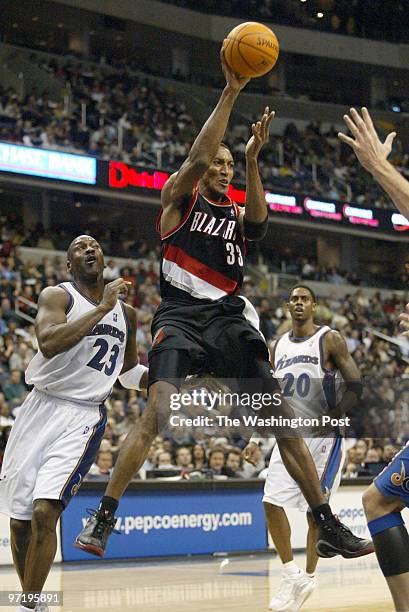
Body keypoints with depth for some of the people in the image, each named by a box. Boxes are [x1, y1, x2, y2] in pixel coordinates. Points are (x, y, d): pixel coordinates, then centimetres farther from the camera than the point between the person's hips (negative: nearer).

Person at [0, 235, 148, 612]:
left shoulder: (127, 312, 12)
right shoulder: (57, 297, -2)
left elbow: (129, 371, 27)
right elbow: (49, 343, -23)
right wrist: (102, 309, -24)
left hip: (83, 418, 0)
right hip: (41, 408, 0)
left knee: (44, 512, -19)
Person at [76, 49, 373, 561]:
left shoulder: (237, 213, 22)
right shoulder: (179, 195, 12)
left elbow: (258, 220, -4)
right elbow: (198, 156, -9)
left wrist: (252, 159, -19)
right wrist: (231, 92, -14)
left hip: (230, 317, 5)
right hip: (181, 315, -4)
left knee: (281, 415, -5)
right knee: (159, 412, -25)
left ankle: (327, 525, -1)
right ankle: (102, 517, -17)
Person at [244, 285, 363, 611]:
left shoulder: (330, 340, -7)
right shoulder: (280, 346, 10)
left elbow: (357, 387, -11)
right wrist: (257, 438, 8)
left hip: (324, 437, -5)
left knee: (316, 510, -2)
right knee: (272, 503, -4)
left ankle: (309, 577, 14)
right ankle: (291, 574, 8)